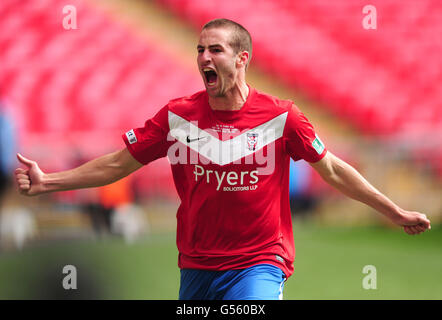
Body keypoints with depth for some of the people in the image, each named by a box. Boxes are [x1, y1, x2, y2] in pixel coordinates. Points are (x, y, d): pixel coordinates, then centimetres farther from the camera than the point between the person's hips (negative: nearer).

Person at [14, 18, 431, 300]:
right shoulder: (177, 115, -1)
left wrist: (396, 213, 7)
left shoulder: (280, 116, -6)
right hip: (196, 267, 3)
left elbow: (333, 170, 4)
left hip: (259, 263, -3)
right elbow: (117, 164, 6)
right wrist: (47, 183, 0)